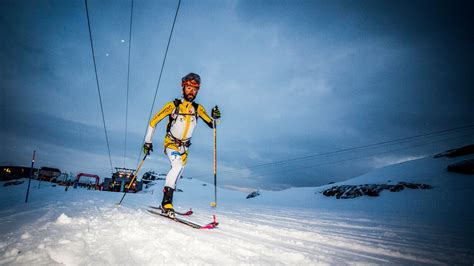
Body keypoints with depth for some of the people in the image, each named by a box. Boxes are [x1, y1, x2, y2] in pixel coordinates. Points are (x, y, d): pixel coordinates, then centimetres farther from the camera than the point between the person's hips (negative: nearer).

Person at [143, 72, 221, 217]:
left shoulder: (198, 108, -2)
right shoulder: (173, 105, -12)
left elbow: (212, 124, 2)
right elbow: (153, 121, -7)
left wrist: (216, 117, -21)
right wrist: (148, 141, -6)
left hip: (184, 147, 5)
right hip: (171, 143, -5)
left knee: (178, 172, 12)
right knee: (177, 166, -30)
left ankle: (165, 204, 30)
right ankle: (166, 202, -24)